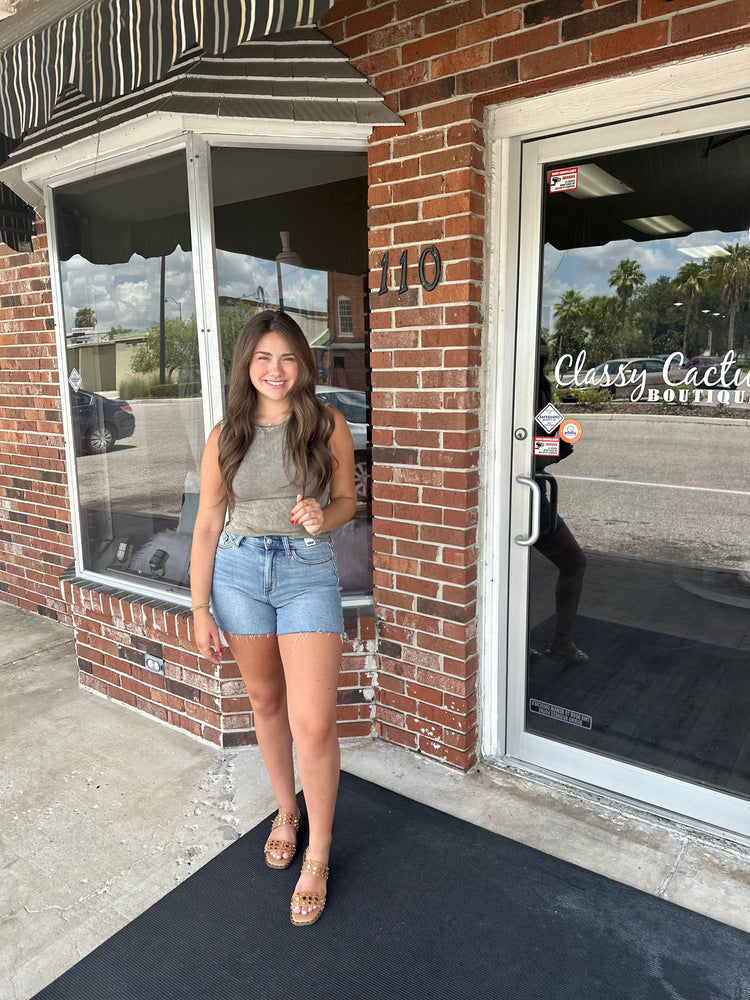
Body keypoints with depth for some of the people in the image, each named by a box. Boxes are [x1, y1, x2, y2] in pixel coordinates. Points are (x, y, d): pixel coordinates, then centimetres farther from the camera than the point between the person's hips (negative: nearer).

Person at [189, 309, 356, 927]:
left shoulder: (328, 425, -2)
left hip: (309, 571, -2)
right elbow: (208, 525, 4)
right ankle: (287, 810, 42)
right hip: (239, 570, 2)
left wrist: (322, 516, -16)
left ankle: (318, 854, 18)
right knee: (266, 701, 17)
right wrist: (200, 608, 2)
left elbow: (347, 499, 8)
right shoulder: (226, 436, 1)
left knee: (313, 723, -6)